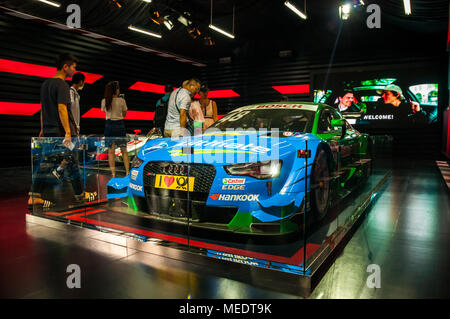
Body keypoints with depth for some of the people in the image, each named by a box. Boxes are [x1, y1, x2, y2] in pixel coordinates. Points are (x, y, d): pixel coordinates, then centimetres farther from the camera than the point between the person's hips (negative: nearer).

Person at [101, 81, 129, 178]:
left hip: (109, 125, 2)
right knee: (124, 150, 8)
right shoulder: (121, 100, -7)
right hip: (120, 124, -1)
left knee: (111, 151, 5)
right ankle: (127, 172, 7)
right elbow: (124, 114, 5)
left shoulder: (104, 101, 0)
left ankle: (113, 174, 5)